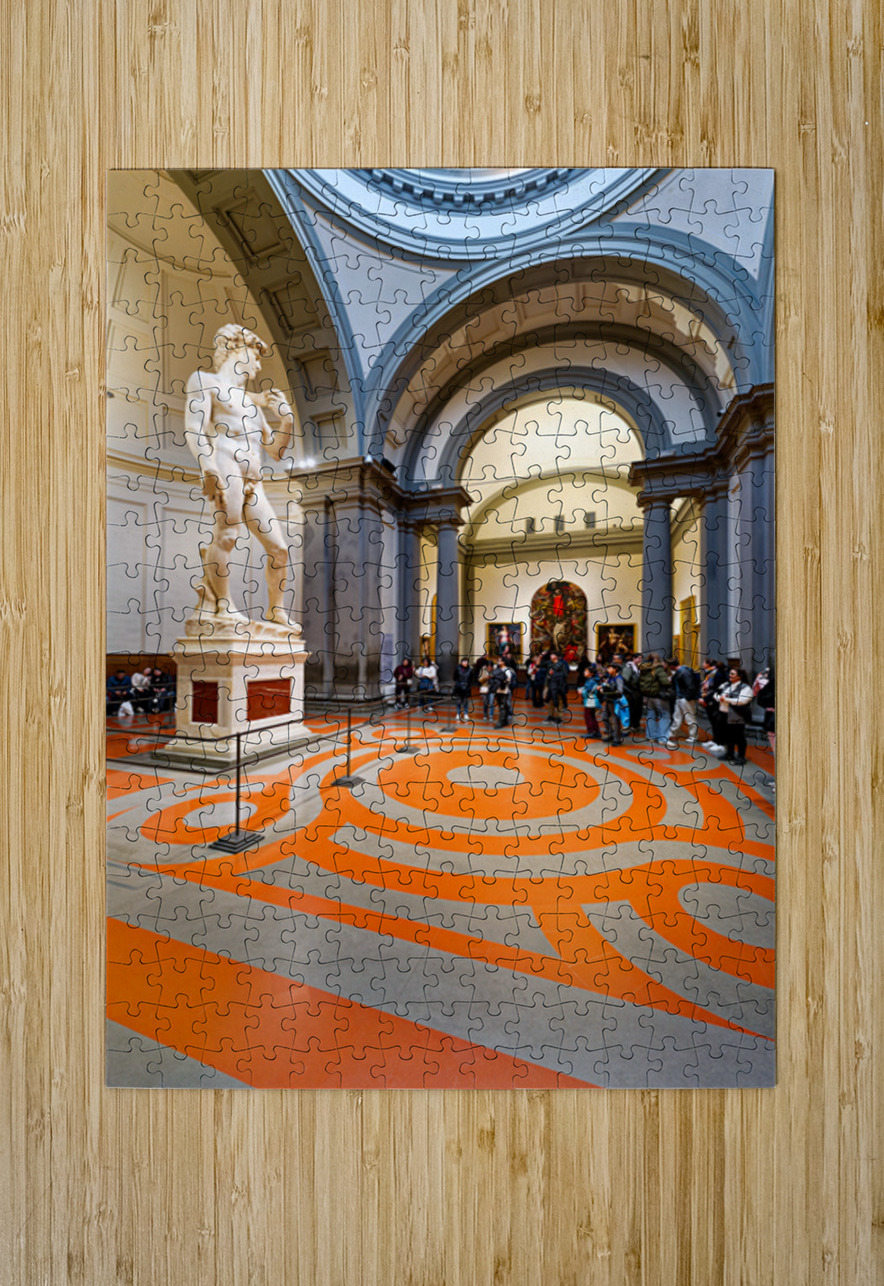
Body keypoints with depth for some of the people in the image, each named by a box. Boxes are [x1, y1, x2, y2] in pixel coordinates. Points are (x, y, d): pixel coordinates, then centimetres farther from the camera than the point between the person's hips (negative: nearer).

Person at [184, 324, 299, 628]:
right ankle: (221, 605, -20)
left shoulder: (251, 400, 34)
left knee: (279, 547, -1)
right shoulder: (205, 380, 15)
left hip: (252, 481, 6)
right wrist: (208, 468, -19)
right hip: (224, 465, -6)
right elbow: (194, 429, -2)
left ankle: (276, 611, 8)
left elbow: (276, 450, 32)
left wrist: (286, 418, 18)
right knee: (227, 531, -23)